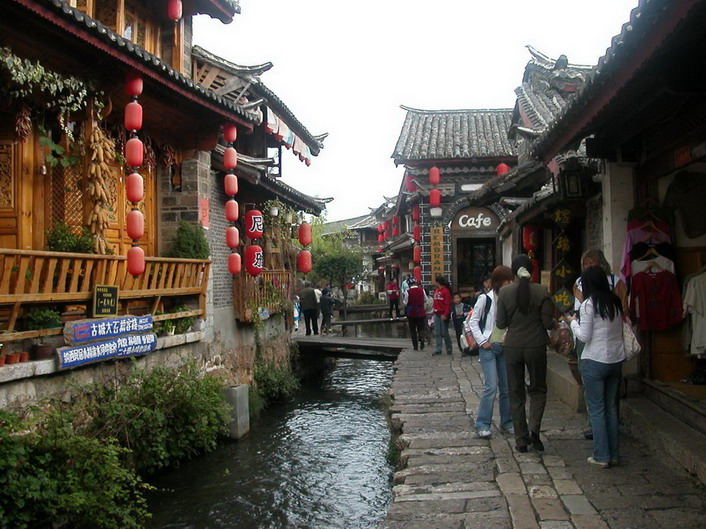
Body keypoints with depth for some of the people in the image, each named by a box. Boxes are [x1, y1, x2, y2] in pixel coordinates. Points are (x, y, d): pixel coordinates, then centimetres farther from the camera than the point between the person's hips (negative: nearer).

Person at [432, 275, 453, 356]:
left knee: (445, 332, -1)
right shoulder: (436, 291, 14)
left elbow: (448, 304, -14)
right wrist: (434, 312, 11)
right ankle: (438, 349, 7)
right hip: (437, 315, 7)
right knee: (437, 333, 5)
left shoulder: (446, 291, -9)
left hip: (443, 315, -7)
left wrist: (445, 314, -20)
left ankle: (449, 349, 13)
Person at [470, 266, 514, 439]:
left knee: (507, 387, 10)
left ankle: (507, 422, 23)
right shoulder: (485, 299, -7)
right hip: (489, 347, -4)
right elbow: (473, 321, -3)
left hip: (506, 347, 4)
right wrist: (482, 341, -7)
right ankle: (482, 424, 1)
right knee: (491, 387, -9)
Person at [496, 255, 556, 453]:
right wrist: (554, 323, 15)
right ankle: (534, 429, -4)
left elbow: (500, 323, -4)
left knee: (516, 394, 11)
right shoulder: (541, 292, -8)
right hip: (536, 346, 0)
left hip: (512, 347, 1)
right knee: (538, 389, 16)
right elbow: (548, 323, -7)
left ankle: (521, 440, 15)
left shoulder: (504, 292, -7)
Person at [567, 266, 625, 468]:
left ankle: (602, 456, 7)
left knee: (596, 409, 3)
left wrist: (573, 322, 5)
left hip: (595, 362, -6)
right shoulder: (616, 302, 5)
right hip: (616, 359, 6)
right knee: (611, 408, 14)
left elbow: (584, 336, -13)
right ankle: (614, 454, 21)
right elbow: (619, 330, 12)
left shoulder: (589, 304, -13)